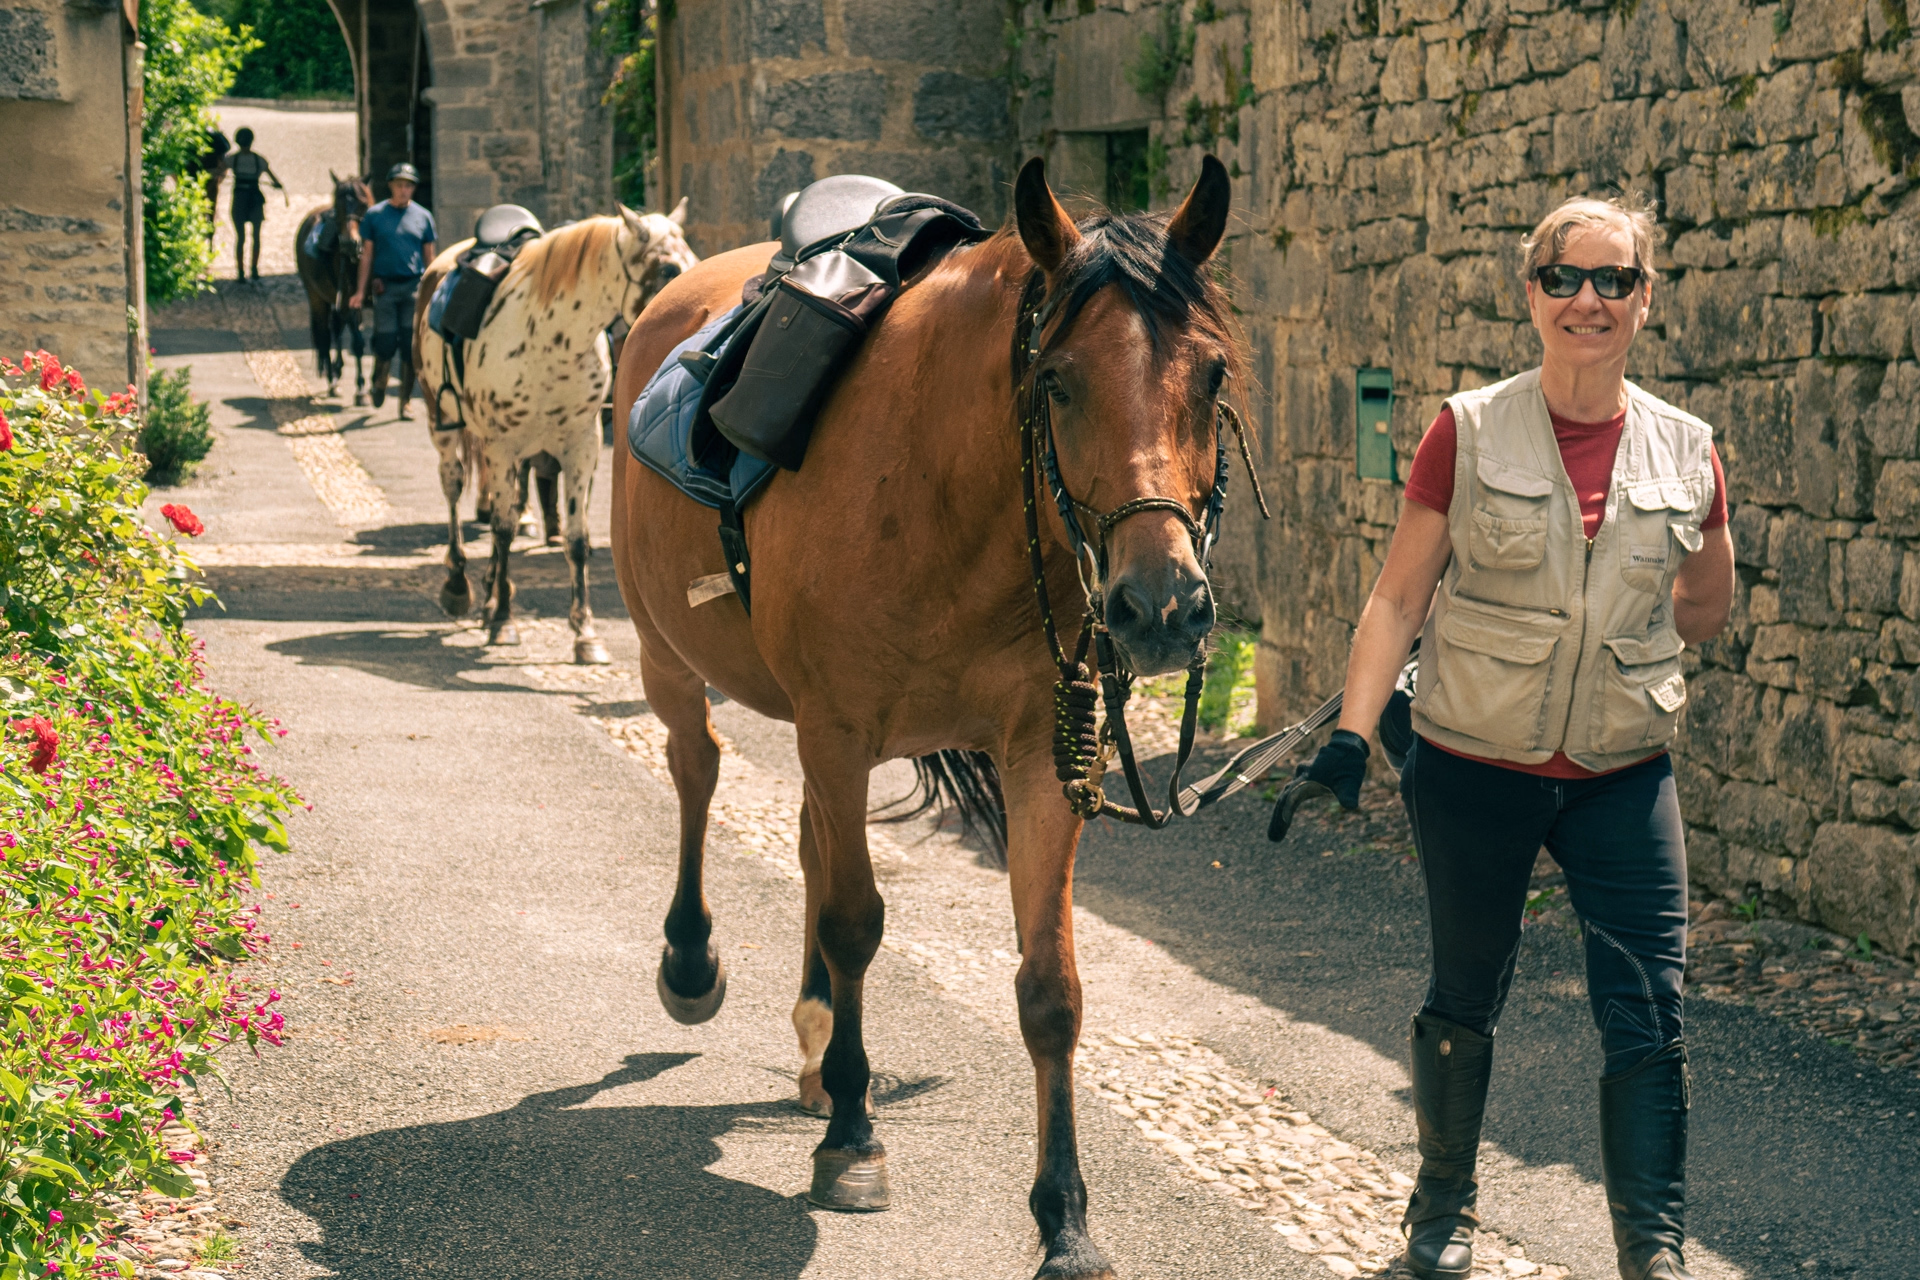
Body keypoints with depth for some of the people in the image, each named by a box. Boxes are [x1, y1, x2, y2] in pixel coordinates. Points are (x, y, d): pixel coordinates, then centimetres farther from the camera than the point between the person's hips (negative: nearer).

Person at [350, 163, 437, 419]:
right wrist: (361, 290, 2)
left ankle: (405, 401, 7)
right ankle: (379, 383, 25)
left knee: (410, 348, -1)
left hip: (414, 287, 1)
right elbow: (367, 255, 6)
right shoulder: (375, 215, 3)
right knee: (385, 342, -4)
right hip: (385, 286, -1)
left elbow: (429, 257, 11)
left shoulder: (423, 217, 7)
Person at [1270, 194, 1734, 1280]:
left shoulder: (1687, 455, -1)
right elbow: (1399, 598, -4)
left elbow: (1710, 607, 16)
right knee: (1468, 995, 13)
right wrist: (1349, 741, -11)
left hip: (1622, 774, 1)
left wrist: (1606, 646, 9)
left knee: (1650, 1014, -6)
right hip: (1474, 770, -1)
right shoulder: (1468, 434, -6)